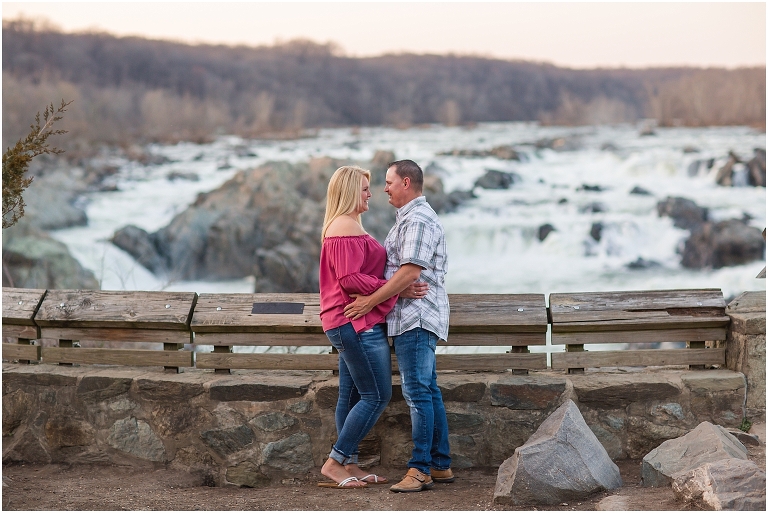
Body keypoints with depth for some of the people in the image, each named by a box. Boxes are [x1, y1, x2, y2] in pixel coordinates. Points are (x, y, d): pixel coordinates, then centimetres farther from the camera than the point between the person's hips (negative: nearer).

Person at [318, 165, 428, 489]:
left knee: (352, 396, 11)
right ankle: (334, 462, -5)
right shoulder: (347, 227, -14)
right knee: (377, 395, -8)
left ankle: (349, 465, 14)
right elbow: (350, 279, -21)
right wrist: (398, 290, -18)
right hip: (358, 323, -11)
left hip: (350, 324, 11)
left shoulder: (343, 226, 20)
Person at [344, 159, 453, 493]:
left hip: (416, 317, -11)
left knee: (418, 393, -11)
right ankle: (441, 465, 13)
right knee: (428, 392, 10)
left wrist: (370, 301, -17)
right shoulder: (410, 218, 22)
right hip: (413, 318, 11)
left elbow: (410, 271, -20)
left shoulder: (418, 219, -12)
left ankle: (420, 469, -11)